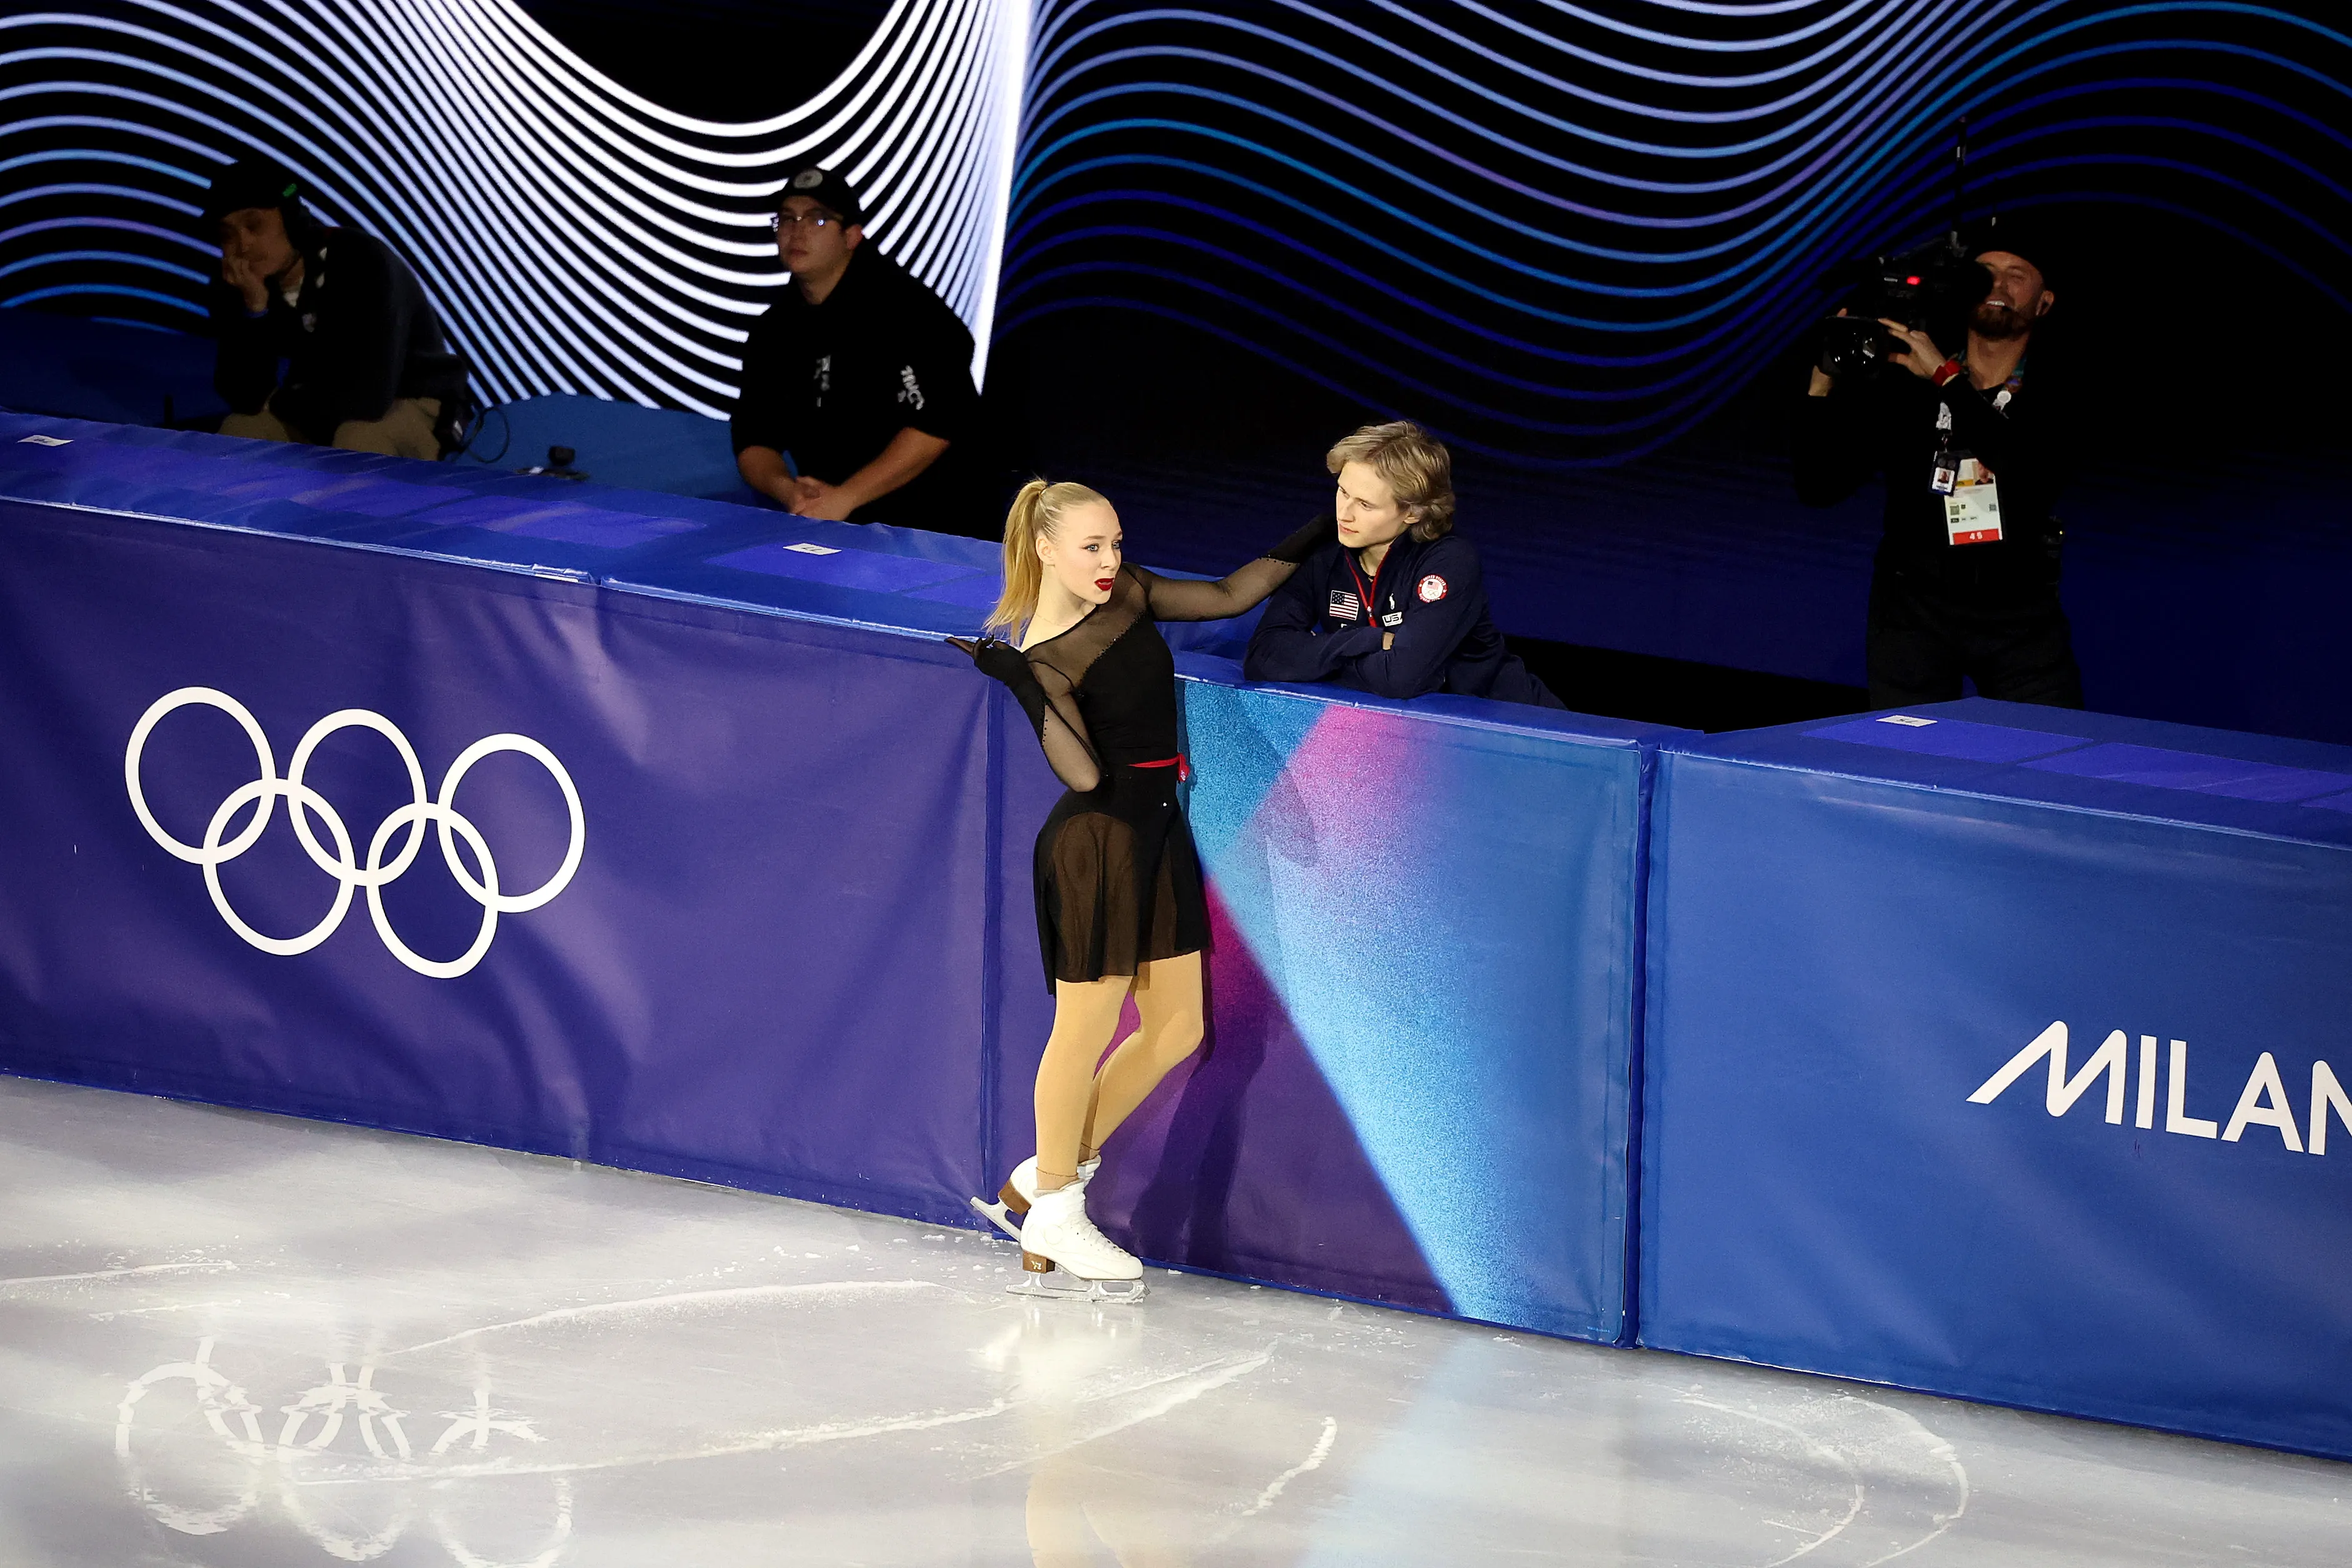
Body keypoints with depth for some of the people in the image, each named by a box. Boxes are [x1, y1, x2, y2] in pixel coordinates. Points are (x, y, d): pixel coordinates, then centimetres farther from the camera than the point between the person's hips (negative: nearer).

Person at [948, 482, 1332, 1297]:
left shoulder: (1127, 594, 4)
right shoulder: (1044, 657, -17)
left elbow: (1228, 596, 13)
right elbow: (1084, 774, -26)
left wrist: (1314, 538, 9)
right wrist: (1025, 692, -35)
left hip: (1158, 832, 8)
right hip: (1097, 840, -8)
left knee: (1175, 1029, 11)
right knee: (1086, 1029, 2)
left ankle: (1041, 1177, 23)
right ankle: (1053, 1215, 18)